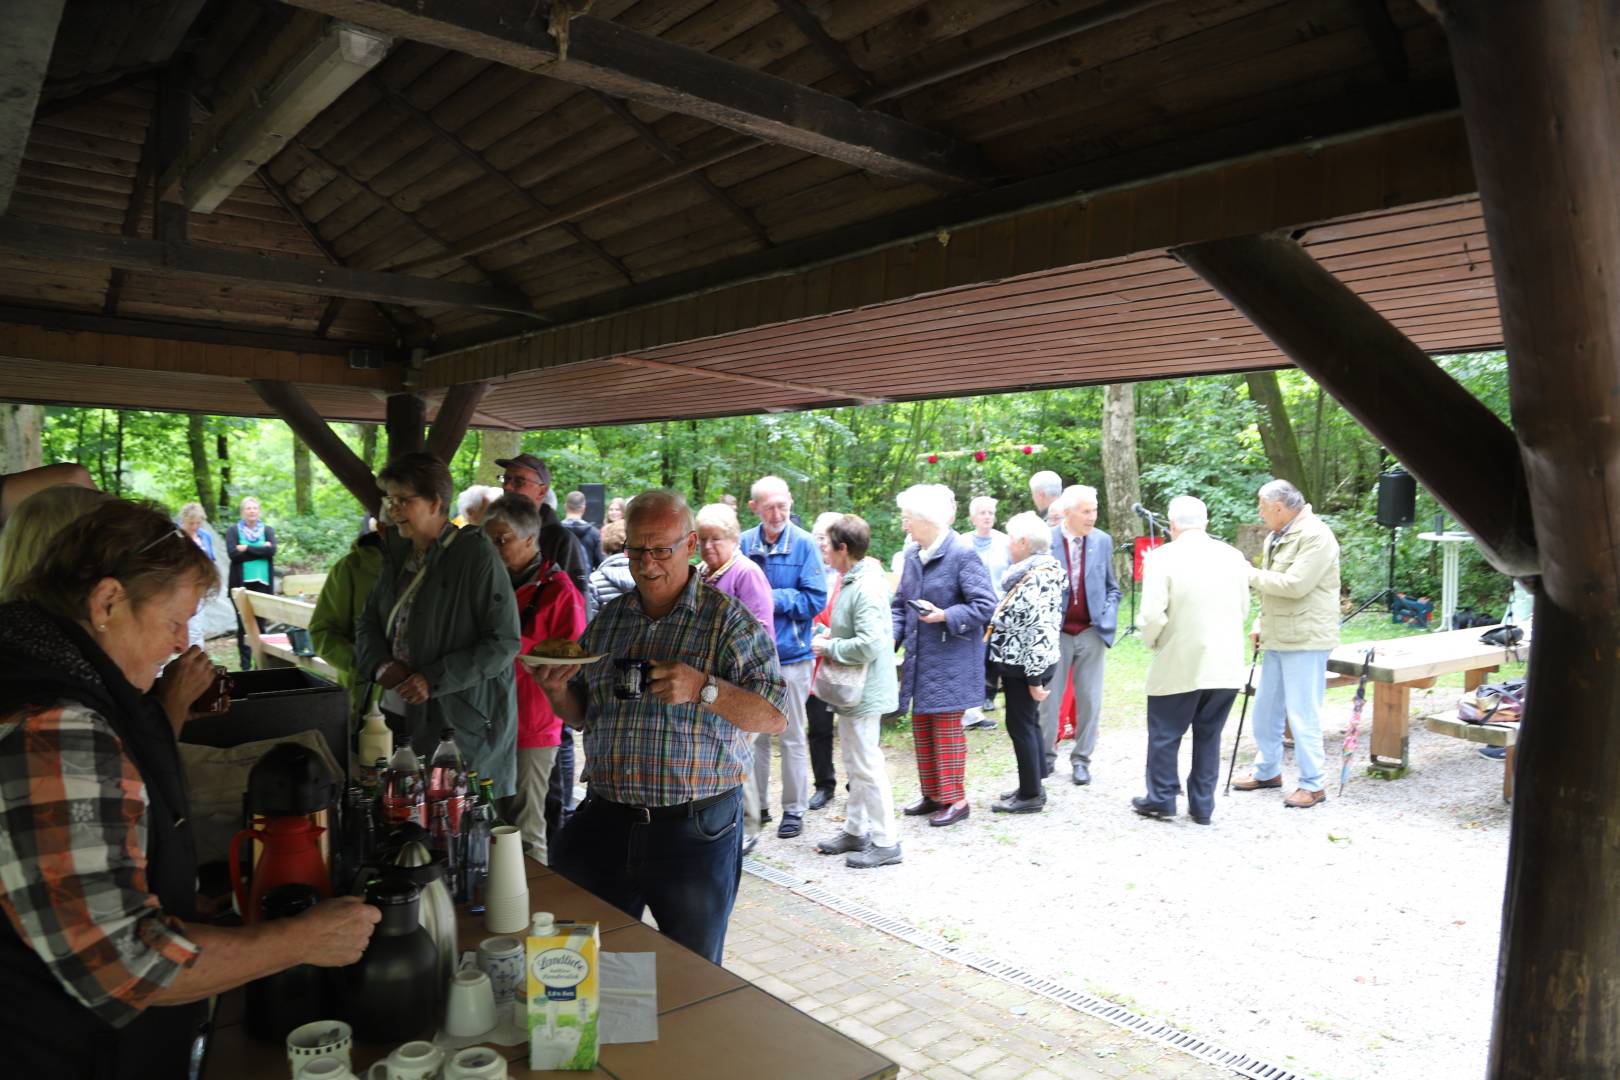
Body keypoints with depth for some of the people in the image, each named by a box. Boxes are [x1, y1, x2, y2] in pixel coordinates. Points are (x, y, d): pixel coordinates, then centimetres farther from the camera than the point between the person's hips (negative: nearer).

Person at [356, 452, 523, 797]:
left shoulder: (477, 556, -12)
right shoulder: (399, 556, 11)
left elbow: (504, 642, -15)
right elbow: (368, 622, 18)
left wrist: (434, 680, -19)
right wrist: (381, 664, -3)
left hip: (463, 725, -7)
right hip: (402, 715, 7)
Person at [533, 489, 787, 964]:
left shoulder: (728, 619, -6)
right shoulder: (608, 619, 11)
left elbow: (774, 715, -13)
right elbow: (580, 715, 18)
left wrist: (703, 688, -26)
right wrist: (557, 690, -3)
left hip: (695, 831, -4)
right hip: (604, 824, 5)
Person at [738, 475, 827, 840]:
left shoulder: (804, 544, -8)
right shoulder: (744, 544, 1)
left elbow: (815, 600, -11)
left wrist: (770, 598, -16)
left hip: (791, 654, -3)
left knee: (792, 738, 8)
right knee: (753, 734, 14)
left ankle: (794, 809, 21)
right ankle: (756, 804, 28)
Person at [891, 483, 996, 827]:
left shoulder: (962, 554, -15)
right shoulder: (912, 556, 8)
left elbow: (985, 605, -16)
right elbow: (900, 604, 15)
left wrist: (945, 616, -23)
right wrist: (892, 633, -2)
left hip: (951, 660, -8)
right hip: (919, 658, 8)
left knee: (946, 727, 1)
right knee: (922, 726, 14)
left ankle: (955, 800, 15)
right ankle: (932, 795, 28)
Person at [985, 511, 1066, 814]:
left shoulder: (1038, 578, -21)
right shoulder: (1033, 572, 10)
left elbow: (1041, 631, -24)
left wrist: (1035, 677, -21)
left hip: (1025, 666, -10)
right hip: (1021, 664, 10)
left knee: (1020, 724, -1)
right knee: (1029, 723, 17)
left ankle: (1030, 795, 10)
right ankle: (1032, 787, 29)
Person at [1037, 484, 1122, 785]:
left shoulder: (1103, 541, 1)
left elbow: (1112, 588, 10)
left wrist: (1108, 620, -4)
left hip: (1092, 633, 2)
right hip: (1056, 633, -2)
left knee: (1089, 699, 6)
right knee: (1048, 698, 7)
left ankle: (1081, 759, 20)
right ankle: (1046, 756, 22)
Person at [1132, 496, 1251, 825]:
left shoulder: (1162, 558, -12)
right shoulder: (1234, 557, 3)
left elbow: (1153, 615, -16)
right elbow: (1243, 610, 12)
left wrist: (1152, 642, 2)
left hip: (1179, 664, -4)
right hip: (1226, 665, 4)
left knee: (1164, 734, 11)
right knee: (1209, 737, 14)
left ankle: (1161, 798, 20)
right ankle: (1202, 805, 20)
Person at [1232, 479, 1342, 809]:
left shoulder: (1315, 536, -15)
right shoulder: (1276, 538, 15)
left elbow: (1294, 584, -24)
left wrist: (1252, 574, -13)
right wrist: (1260, 625, 14)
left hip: (1305, 641, -9)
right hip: (1277, 639, 10)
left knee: (1302, 714, -4)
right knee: (1265, 708, 16)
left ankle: (1312, 785, 7)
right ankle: (1267, 771, 30)